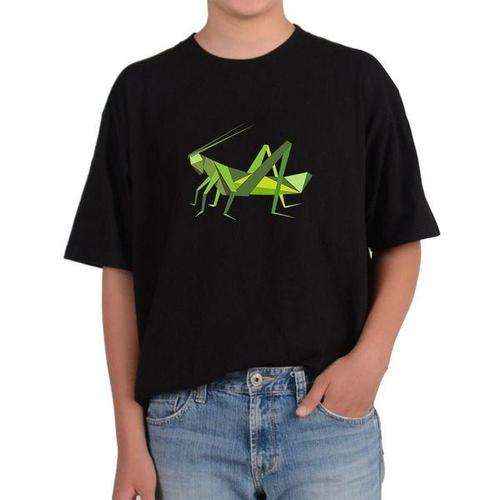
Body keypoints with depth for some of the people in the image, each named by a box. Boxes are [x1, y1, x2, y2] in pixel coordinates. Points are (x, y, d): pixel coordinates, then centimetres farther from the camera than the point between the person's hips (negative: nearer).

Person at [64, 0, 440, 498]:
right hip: (187, 414, 1)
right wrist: (130, 438, 0)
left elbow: (399, 243, 7)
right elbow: (120, 270, 3)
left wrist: (371, 356, -10)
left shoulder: (358, 79, 3)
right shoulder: (142, 89, 3)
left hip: (329, 405, 0)